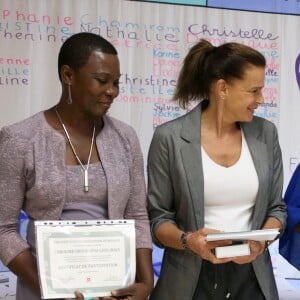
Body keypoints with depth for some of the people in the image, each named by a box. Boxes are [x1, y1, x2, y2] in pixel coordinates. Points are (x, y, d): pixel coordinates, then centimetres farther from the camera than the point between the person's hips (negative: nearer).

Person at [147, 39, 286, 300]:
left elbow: (276, 208, 7)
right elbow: (157, 217, -5)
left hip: (253, 277, 3)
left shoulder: (265, 133, 1)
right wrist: (188, 240, -23)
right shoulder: (170, 138, -9)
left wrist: (261, 240, -12)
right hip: (191, 279, -3)